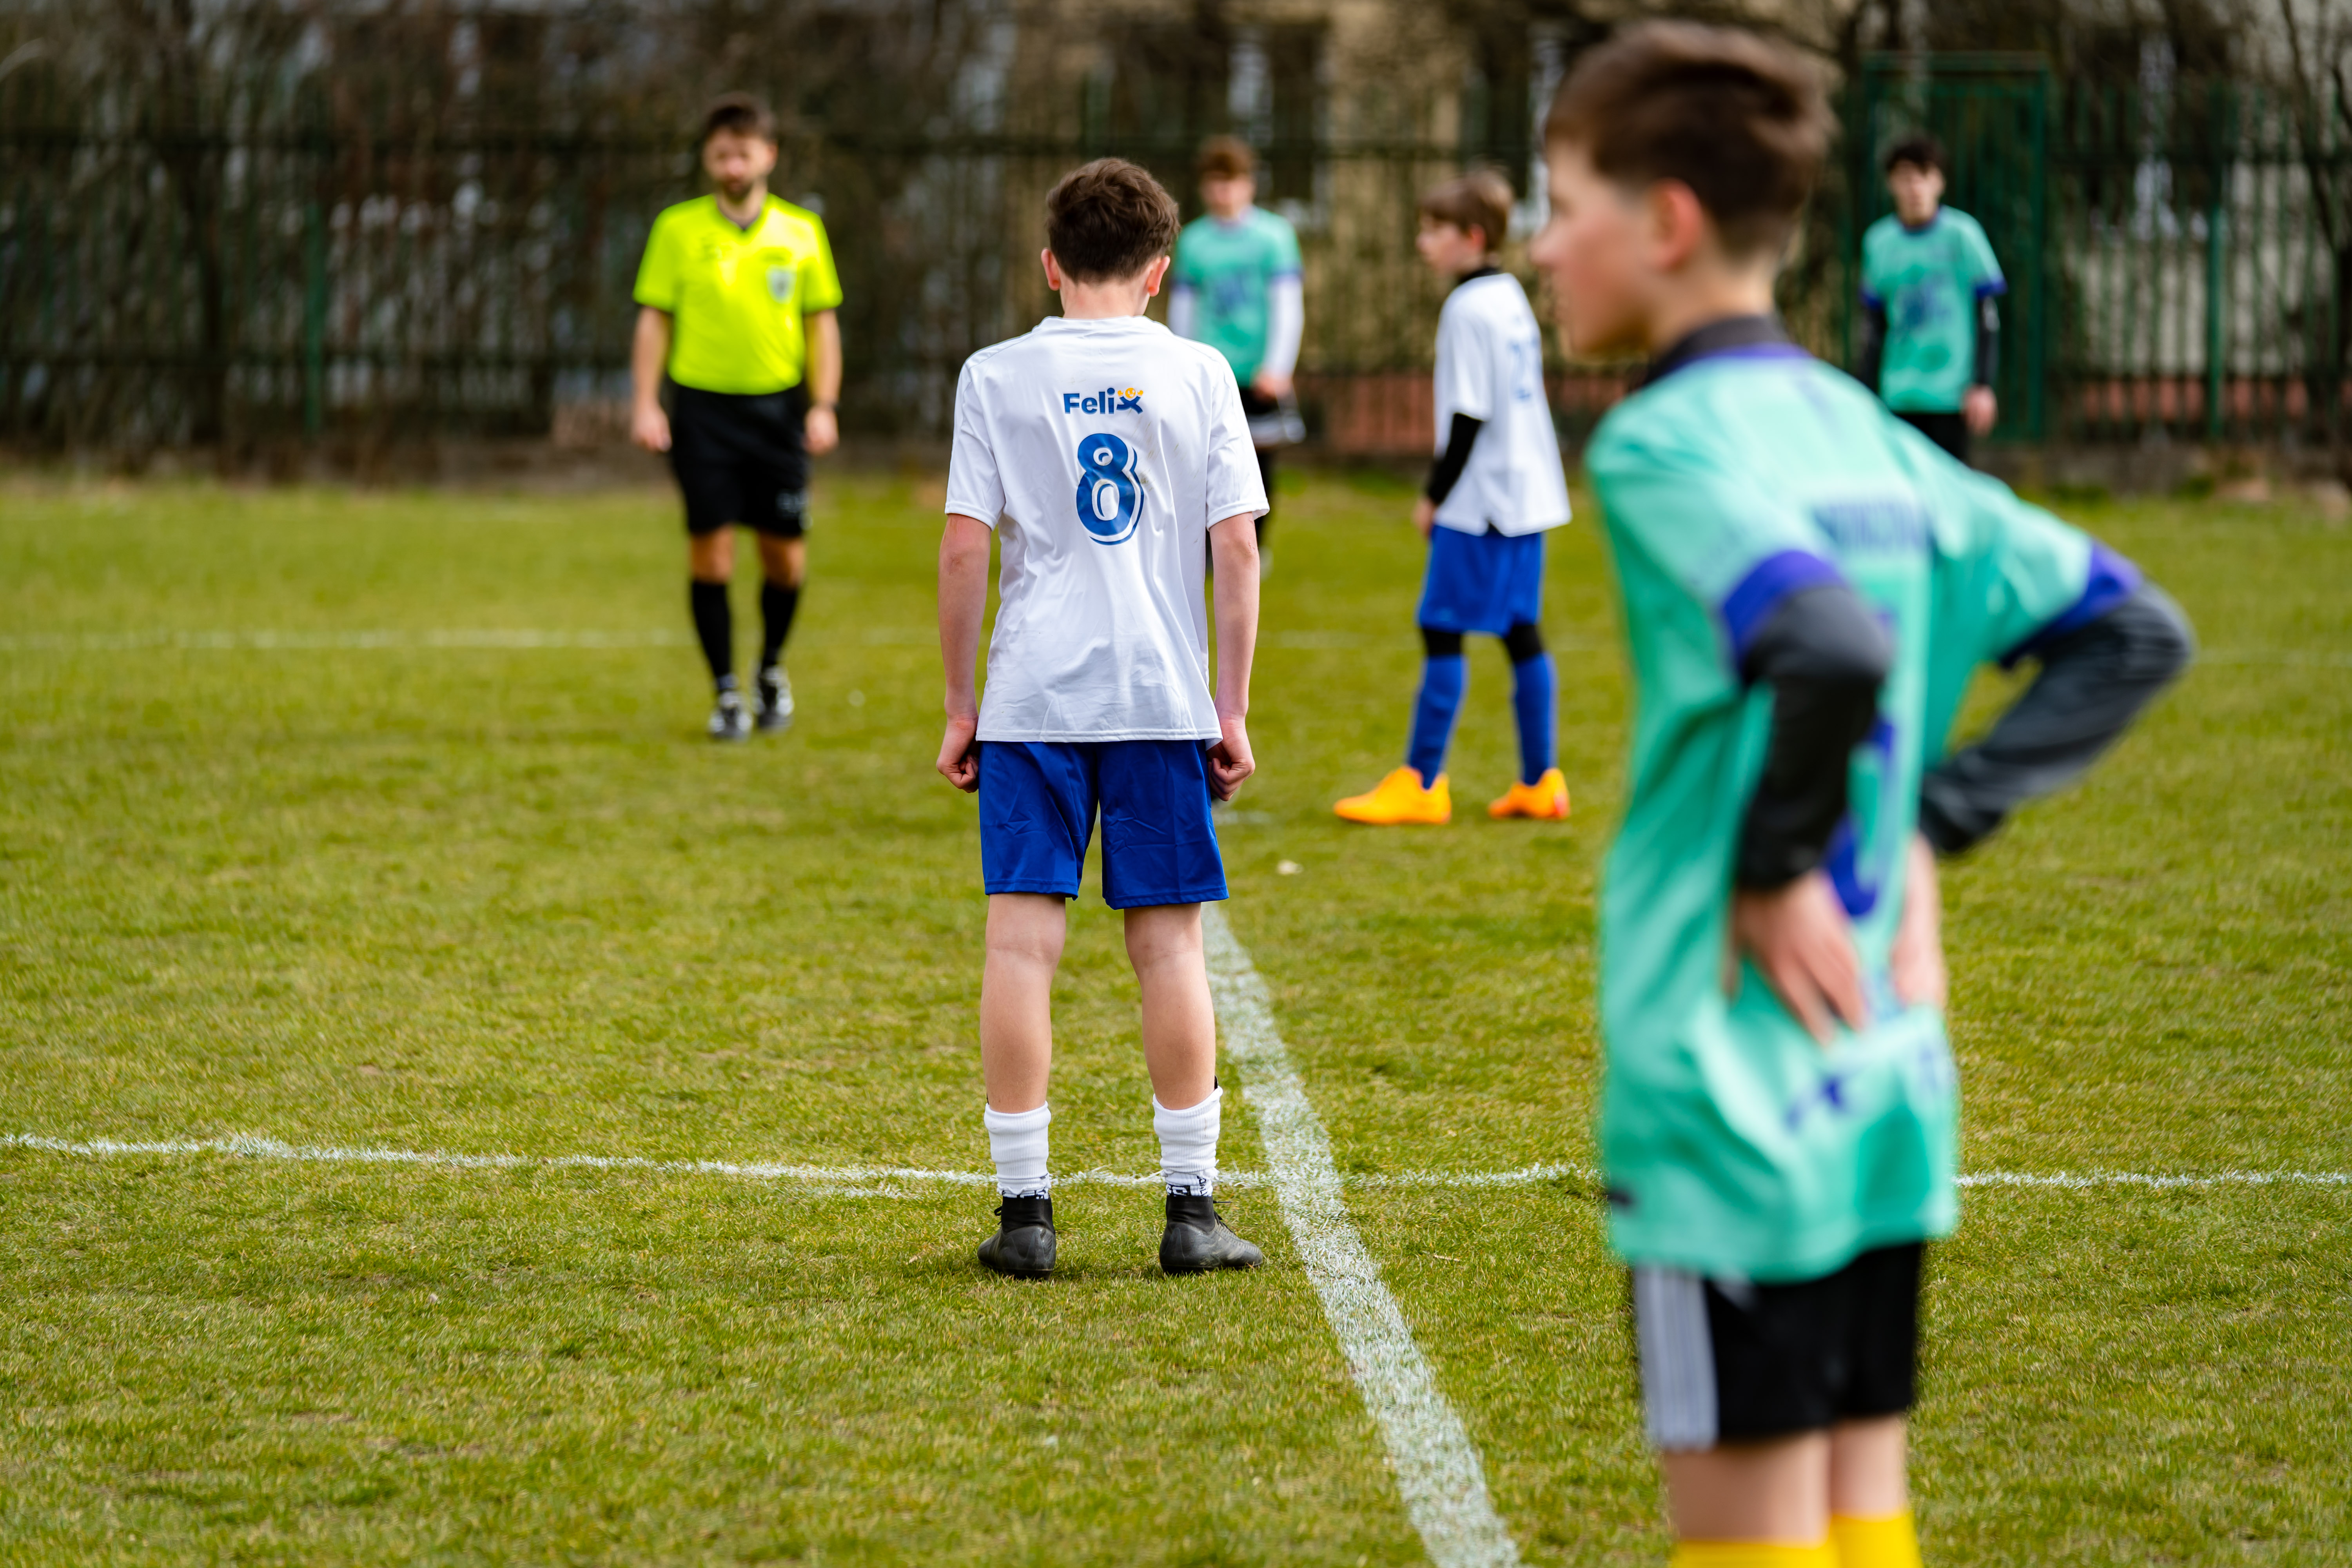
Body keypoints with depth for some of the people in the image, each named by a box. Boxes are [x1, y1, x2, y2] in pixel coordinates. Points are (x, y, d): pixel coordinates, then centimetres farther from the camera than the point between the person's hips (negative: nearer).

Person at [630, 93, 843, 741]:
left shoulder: (801, 231, 5)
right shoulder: (678, 229, 2)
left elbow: (822, 321, 8)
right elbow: (654, 319, 3)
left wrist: (824, 406, -2)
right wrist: (644, 404, -6)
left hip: (777, 405, 1)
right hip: (703, 405, -1)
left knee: (785, 557, 2)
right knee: (710, 548, -5)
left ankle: (771, 667, 29)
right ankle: (726, 694, 5)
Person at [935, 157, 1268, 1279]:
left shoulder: (997, 378, 2)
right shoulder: (1198, 376, 3)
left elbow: (962, 551, -1)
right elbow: (1238, 550, 1)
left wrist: (959, 707, 6)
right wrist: (1232, 709, 7)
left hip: (1031, 698, -1)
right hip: (1164, 699, 1)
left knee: (1021, 942, 2)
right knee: (1168, 943, 6)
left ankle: (1024, 1208, 1)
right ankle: (1193, 1208, 7)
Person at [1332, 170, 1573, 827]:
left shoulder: (1468, 309, -14)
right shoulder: (1512, 299, 13)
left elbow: (1470, 415, -17)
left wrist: (1435, 494, -9)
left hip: (1479, 501, -9)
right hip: (1528, 495, 9)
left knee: (1443, 629, -6)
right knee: (1521, 631, 11)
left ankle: (1421, 781, -5)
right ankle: (1539, 782, 12)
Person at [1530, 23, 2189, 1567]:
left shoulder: (1665, 444, -14)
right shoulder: (1868, 437, 10)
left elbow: (1837, 648, -32)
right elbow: (2134, 632, 16)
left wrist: (1776, 867, -17)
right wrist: (1933, 823, 10)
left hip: (1732, 1088, -8)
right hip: (1887, 1085, 8)